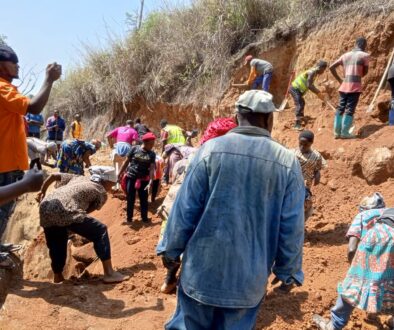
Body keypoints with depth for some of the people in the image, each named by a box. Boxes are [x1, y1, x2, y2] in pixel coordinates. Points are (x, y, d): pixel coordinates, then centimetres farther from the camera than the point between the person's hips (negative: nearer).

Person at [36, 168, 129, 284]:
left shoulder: (79, 178, 30)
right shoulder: (101, 193, 15)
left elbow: (53, 176, 29)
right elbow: (87, 211, 16)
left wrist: (42, 192, 39)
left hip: (45, 207, 7)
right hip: (63, 210, -7)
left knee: (56, 245, 26)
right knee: (100, 231, 1)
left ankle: (57, 277, 37)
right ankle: (109, 273, -2)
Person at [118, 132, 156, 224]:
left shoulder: (152, 154, -2)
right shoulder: (135, 149, -6)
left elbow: (152, 168, -8)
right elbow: (126, 162, 2)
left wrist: (150, 182, -19)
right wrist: (120, 174, 3)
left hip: (143, 179, 1)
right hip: (131, 177, -1)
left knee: (144, 199, 9)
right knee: (130, 199, 6)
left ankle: (144, 218, 24)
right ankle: (129, 218, 20)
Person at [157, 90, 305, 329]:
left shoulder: (211, 149, -10)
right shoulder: (287, 162, -6)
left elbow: (185, 208, -7)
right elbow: (292, 227, -3)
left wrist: (171, 249, 7)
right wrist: (288, 271, 10)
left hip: (204, 265, -1)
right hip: (251, 274, 1)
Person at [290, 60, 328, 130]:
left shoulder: (314, 72, 10)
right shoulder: (312, 72, -20)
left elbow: (311, 85, 18)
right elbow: (309, 85, -26)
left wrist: (318, 93, 11)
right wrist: (318, 93, -20)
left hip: (297, 89, 11)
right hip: (295, 89, -11)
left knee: (302, 103, 24)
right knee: (299, 105, -17)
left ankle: (300, 120, 41)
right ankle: (297, 124, -20)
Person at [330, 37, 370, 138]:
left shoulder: (345, 55, 15)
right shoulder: (365, 55, 0)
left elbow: (331, 67, 15)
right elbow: (365, 72, 6)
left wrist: (339, 80, 16)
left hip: (344, 86, 5)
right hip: (355, 86, -5)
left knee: (340, 109, 8)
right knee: (350, 110, -4)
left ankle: (337, 132, 9)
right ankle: (345, 132, -5)